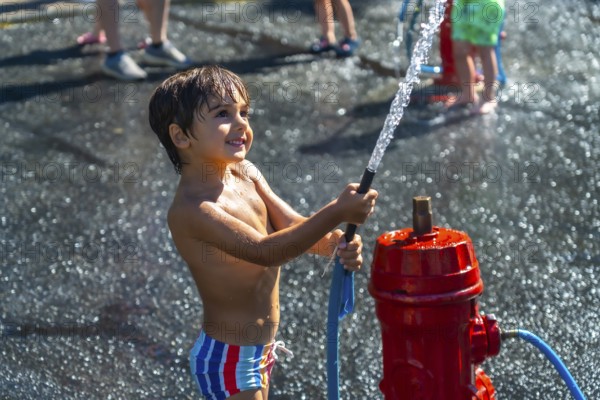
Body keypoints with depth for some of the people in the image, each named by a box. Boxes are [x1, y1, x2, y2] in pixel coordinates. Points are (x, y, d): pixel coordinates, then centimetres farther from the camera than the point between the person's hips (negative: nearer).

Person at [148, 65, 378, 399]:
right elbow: (264, 250, -35)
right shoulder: (191, 209, -26)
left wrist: (338, 243, -23)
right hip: (228, 360, -9)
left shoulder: (247, 174, 0)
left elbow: (294, 226, -2)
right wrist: (337, 213, -42)